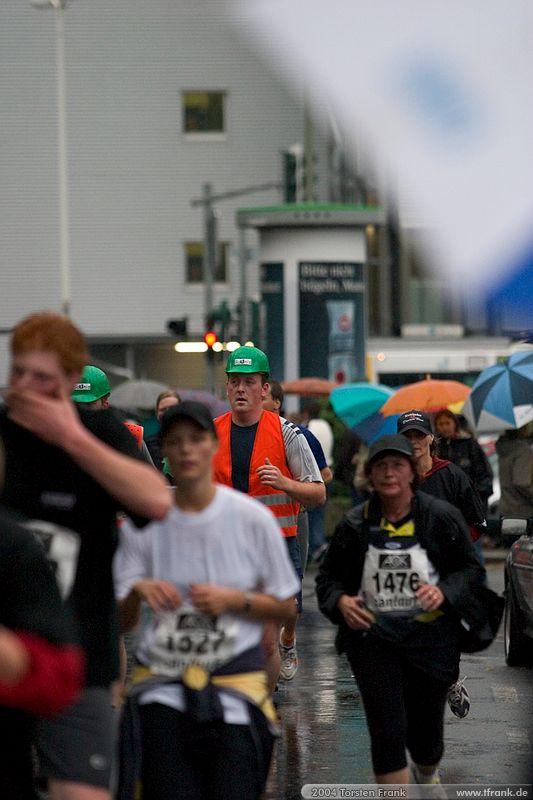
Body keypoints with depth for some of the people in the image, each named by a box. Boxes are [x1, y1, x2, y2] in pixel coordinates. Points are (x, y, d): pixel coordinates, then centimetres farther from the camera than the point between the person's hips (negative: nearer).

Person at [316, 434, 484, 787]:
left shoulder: (441, 517, -4)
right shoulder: (355, 525, 0)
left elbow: (471, 569, 3)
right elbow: (328, 578, 9)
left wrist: (443, 591, -17)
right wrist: (341, 602, -13)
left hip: (431, 636, 0)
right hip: (372, 636, 0)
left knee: (426, 724, 13)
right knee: (387, 731, -10)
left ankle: (427, 776, 47)